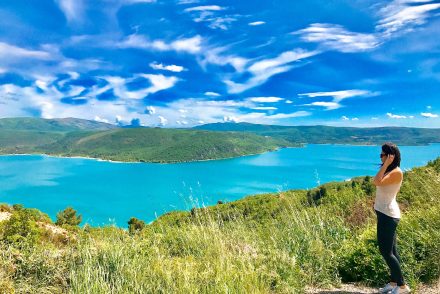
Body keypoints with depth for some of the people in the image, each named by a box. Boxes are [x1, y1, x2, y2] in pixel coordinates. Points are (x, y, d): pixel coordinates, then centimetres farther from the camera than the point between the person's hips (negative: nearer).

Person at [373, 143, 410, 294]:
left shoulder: (397, 172, -15)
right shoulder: (389, 170, 12)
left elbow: (377, 182, -26)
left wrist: (386, 164, -21)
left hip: (388, 214, -9)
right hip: (385, 213, 9)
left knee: (385, 251, -3)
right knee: (391, 250, 15)